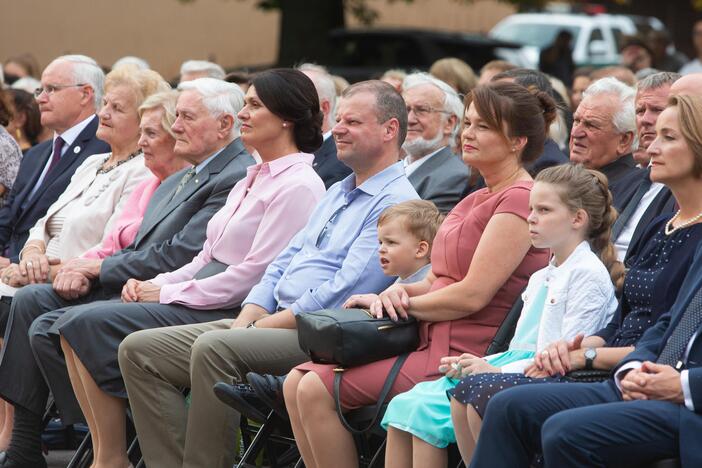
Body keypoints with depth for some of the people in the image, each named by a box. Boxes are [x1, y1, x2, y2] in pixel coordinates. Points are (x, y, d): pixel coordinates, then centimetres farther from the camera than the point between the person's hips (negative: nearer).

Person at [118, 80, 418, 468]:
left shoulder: (395, 203, -8)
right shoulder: (337, 193, 24)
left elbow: (346, 290, -17)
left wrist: (265, 327, -14)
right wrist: (244, 323, 3)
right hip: (276, 323, 10)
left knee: (214, 348, -35)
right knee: (139, 350, -3)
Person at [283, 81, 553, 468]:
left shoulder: (520, 198, -12)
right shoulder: (475, 200, 22)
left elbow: (472, 295, -18)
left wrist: (402, 304, -6)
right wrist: (400, 291, -2)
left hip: (463, 353, -10)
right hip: (429, 341, 10)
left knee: (316, 391, -17)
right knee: (297, 383, -1)